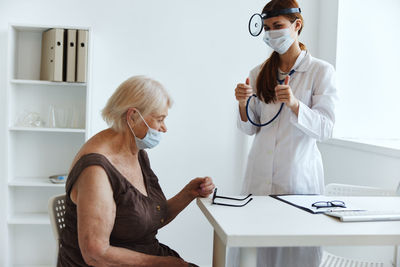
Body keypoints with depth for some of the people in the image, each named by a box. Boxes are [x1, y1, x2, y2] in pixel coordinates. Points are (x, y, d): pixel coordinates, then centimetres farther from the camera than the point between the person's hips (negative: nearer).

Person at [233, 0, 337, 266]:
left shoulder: (321, 71, -3)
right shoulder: (260, 73, 8)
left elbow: (326, 129, -10)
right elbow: (251, 128, 9)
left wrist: (294, 104, -25)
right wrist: (243, 104, -10)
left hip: (299, 173, -3)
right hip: (261, 173, 3)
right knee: (262, 243, 8)